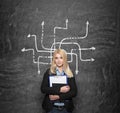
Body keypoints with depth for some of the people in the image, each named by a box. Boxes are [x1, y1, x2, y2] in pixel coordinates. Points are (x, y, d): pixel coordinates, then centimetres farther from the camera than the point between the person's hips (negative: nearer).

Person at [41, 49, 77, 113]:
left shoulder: (70, 74, 2)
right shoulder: (48, 72, -1)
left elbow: (74, 92, -4)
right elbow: (43, 89, -9)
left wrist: (58, 96, -13)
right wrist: (59, 89, -17)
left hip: (66, 108, 1)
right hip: (52, 107, -1)